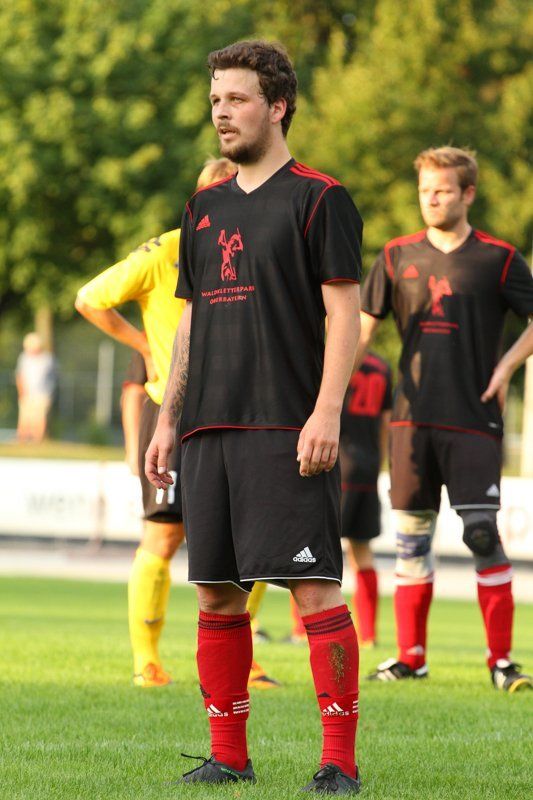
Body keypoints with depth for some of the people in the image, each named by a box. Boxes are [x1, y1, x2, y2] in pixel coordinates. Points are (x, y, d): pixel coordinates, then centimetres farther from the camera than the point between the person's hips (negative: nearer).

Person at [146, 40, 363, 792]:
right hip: (211, 430, 7)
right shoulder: (205, 209, 17)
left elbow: (343, 312, -7)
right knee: (216, 593, 7)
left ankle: (341, 760, -8)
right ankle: (228, 755, 15)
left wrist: (326, 412, -17)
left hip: (288, 433, -7)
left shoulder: (320, 199, -2)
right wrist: (168, 420, 16)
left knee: (314, 587, -9)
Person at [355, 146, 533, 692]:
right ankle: (410, 656, 13)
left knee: (482, 534, -10)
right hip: (412, 418, 3)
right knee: (411, 534, 5)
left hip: (473, 421, -3)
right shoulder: (397, 257, 8)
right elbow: (363, 326, 10)